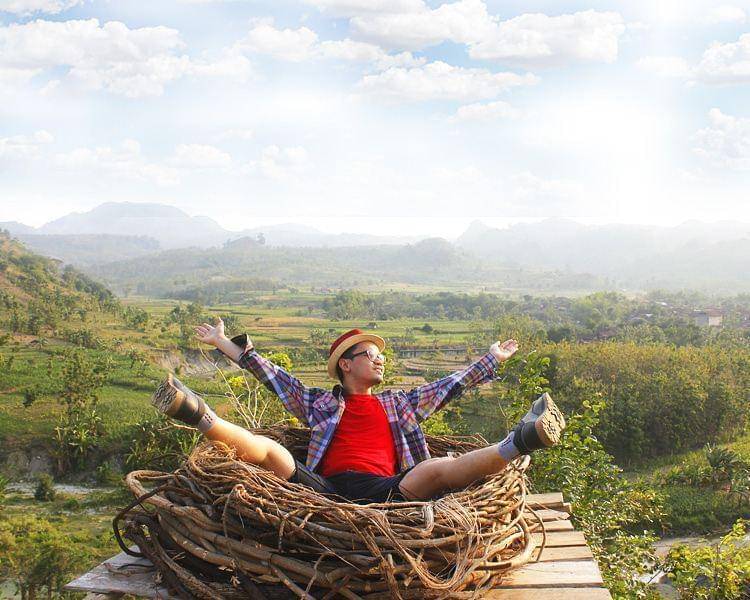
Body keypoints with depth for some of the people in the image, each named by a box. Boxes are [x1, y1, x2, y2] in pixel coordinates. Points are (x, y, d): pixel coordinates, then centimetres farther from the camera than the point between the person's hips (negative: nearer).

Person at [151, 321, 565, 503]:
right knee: (267, 449, -24)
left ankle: (514, 444, -51)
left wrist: (492, 360, 34)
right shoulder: (318, 401, 27)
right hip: (325, 490, 1)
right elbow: (271, 374, 27)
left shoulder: (400, 404, 31)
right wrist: (224, 344, 27)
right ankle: (202, 417, -48)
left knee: (438, 468, -30)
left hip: (386, 491, 0)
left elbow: (452, 384, 34)